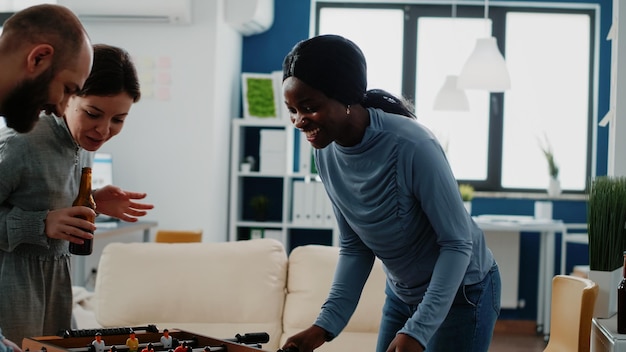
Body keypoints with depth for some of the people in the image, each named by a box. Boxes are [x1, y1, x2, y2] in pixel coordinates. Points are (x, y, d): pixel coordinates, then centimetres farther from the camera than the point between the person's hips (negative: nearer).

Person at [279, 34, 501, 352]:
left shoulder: (410, 146, -30)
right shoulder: (326, 153, -11)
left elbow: (458, 242, -24)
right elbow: (354, 248, -3)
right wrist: (325, 325, -14)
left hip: (462, 290, -5)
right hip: (402, 293, 6)